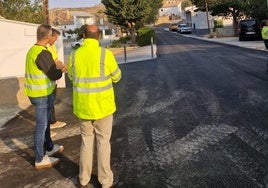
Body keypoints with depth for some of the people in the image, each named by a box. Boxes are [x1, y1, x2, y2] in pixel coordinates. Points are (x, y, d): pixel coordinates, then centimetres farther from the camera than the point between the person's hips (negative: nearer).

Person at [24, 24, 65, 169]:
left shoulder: (32, 50, 8)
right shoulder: (43, 53, -22)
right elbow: (54, 75, -18)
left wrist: (56, 68, 15)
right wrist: (62, 70, 0)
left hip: (36, 92, 10)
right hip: (42, 95, -10)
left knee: (45, 122, 22)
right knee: (41, 125, 0)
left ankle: (49, 148, 39)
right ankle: (40, 159, 12)